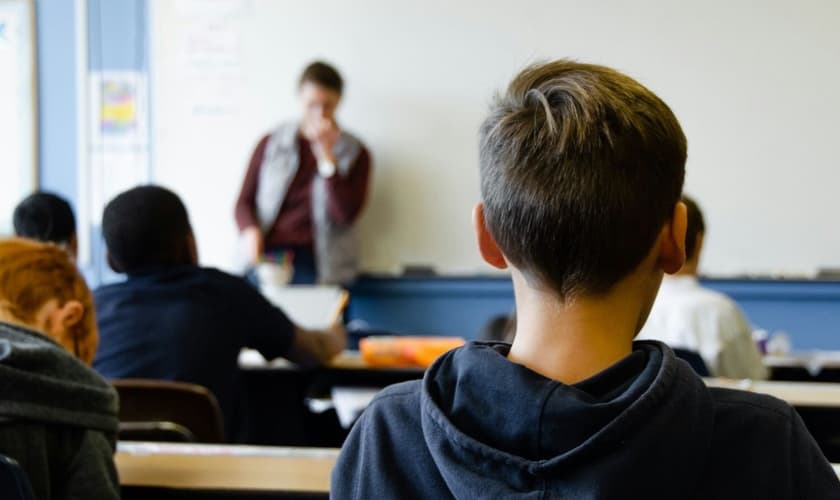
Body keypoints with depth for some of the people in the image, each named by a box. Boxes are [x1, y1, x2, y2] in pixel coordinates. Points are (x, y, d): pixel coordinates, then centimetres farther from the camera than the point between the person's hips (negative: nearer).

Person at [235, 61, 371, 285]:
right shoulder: (271, 144, 14)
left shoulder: (355, 154, 9)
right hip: (267, 256, 1)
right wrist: (250, 231, -8)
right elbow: (245, 201, 14)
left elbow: (345, 215, -3)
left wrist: (326, 155, -7)